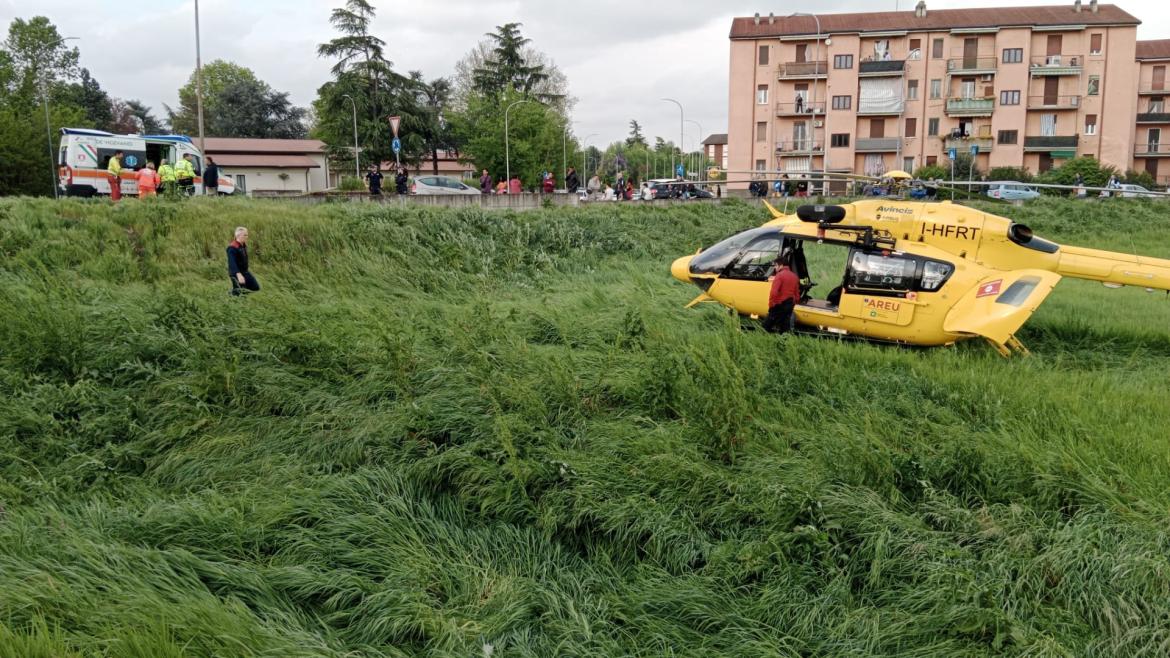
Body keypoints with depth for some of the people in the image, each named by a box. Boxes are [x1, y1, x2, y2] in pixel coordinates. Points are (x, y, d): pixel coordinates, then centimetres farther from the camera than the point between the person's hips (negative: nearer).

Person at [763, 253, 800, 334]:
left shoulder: (780, 275, -11)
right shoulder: (794, 276, 12)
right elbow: (797, 294, 16)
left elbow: (774, 293, -20)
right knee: (785, 328, 10)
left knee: (766, 325, -1)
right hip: (789, 306, 7)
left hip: (779, 305, -7)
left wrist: (771, 305, -10)